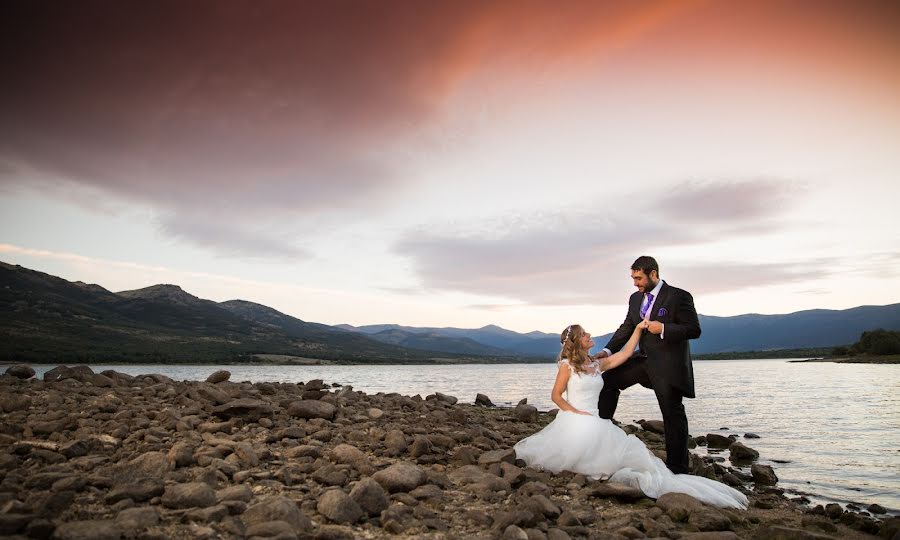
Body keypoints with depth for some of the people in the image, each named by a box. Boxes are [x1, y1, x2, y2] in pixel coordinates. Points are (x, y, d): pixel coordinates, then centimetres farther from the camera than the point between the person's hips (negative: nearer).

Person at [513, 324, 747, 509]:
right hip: (573, 420, -7)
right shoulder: (567, 365, -3)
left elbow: (625, 353, 14)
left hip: (595, 422, 7)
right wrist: (575, 412, -13)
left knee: (629, 450, -11)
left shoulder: (598, 364, 13)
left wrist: (638, 328, 11)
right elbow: (556, 395, -1)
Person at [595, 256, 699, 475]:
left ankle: (677, 468, 14)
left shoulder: (678, 296, -12)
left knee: (673, 415, 2)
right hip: (645, 360, 7)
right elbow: (626, 328, 9)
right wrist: (607, 351, -3)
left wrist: (663, 328, -24)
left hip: (667, 364, -7)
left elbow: (694, 330, -12)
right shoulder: (635, 298, 7)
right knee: (608, 380, 3)